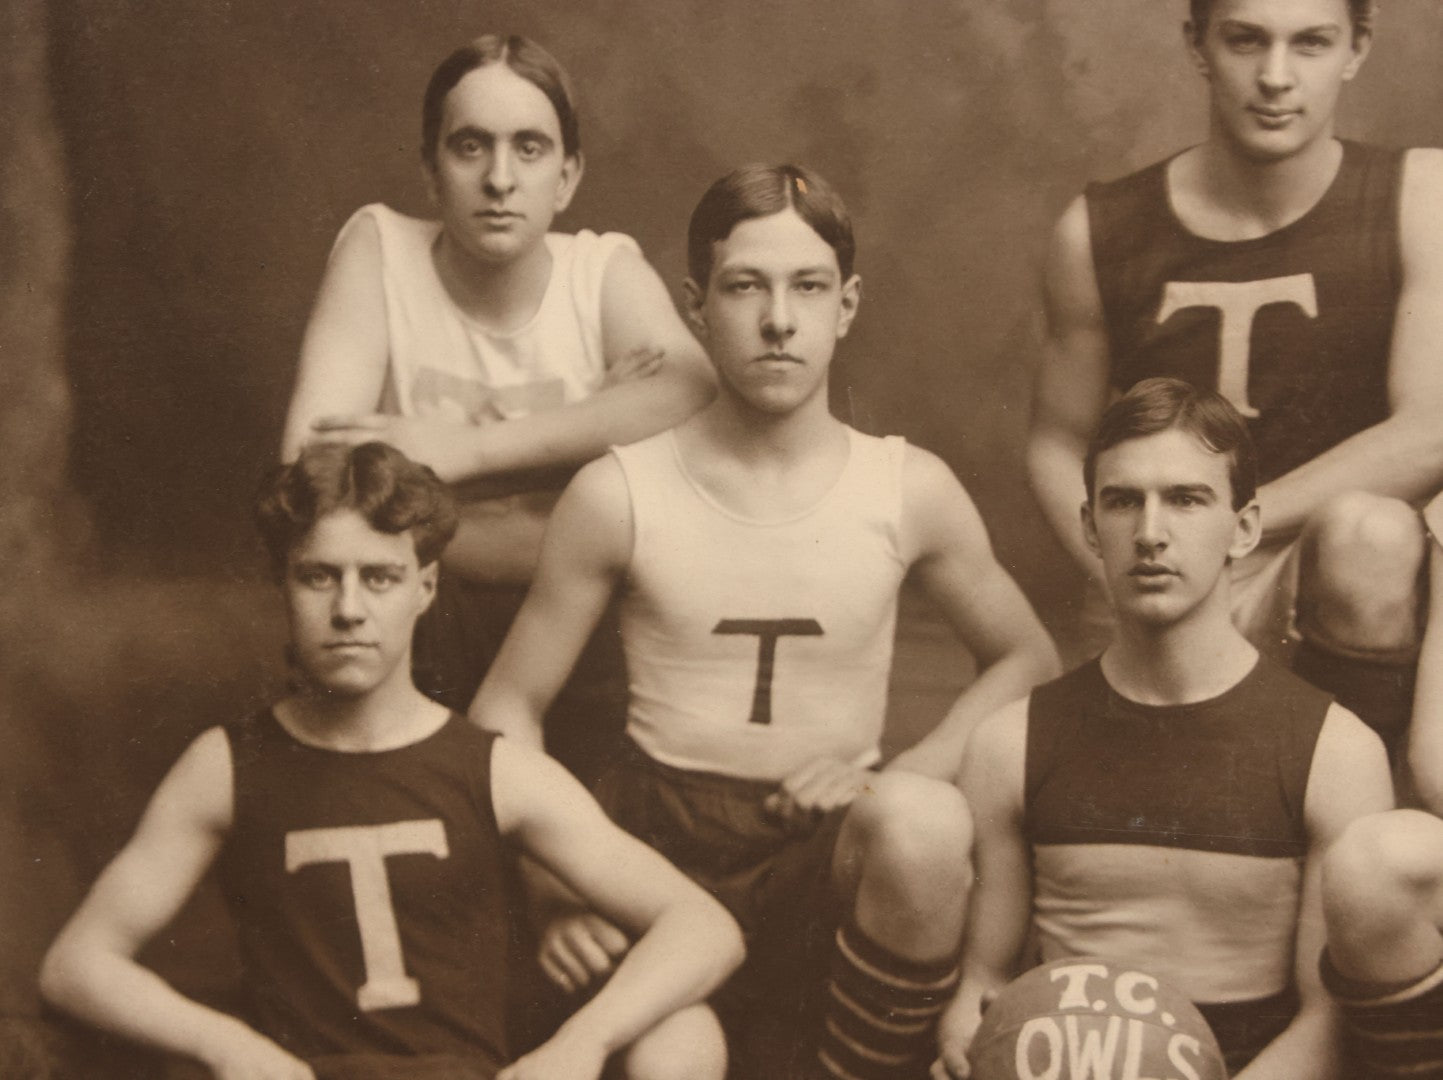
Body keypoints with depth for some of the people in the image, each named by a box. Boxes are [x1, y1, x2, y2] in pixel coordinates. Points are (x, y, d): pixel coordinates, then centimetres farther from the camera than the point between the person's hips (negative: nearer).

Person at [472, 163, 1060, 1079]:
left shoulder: (909, 490, 2)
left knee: (927, 825, -33)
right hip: (661, 835, 0)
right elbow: (507, 708, 6)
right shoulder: (619, 495, 0)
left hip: (832, 847, 1)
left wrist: (904, 780, -4)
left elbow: (1028, 659, 14)